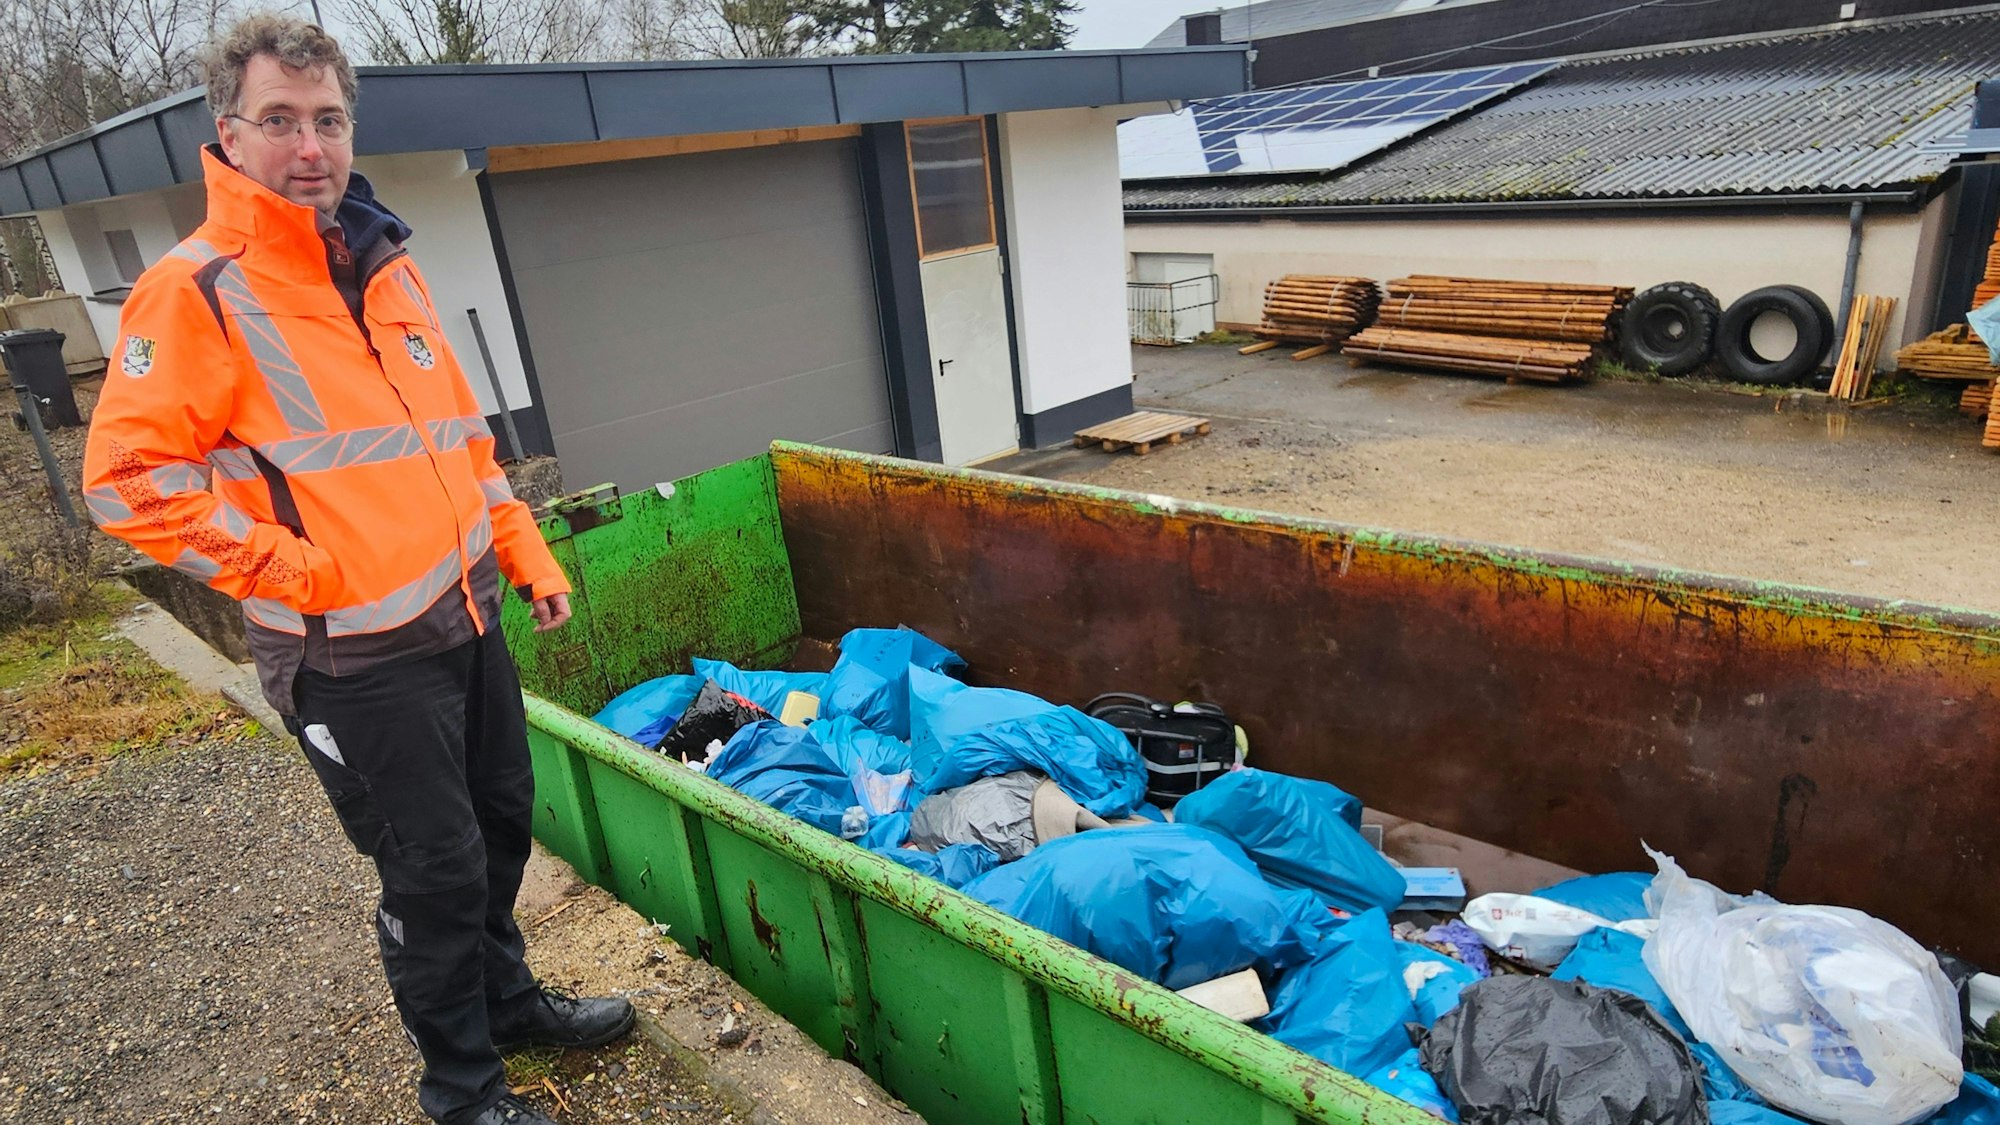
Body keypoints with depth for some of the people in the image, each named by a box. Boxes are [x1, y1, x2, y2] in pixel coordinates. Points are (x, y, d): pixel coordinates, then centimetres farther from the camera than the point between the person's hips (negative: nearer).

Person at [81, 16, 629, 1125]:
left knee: (501, 823, 19)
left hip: (466, 614, 7)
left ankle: (507, 1000, 44)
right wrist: (293, 567, -16)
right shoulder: (196, 292, -11)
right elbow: (128, 478, -14)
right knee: (434, 868, 4)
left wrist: (526, 551, 12)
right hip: (359, 656, -7)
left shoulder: (385, 267, 10)